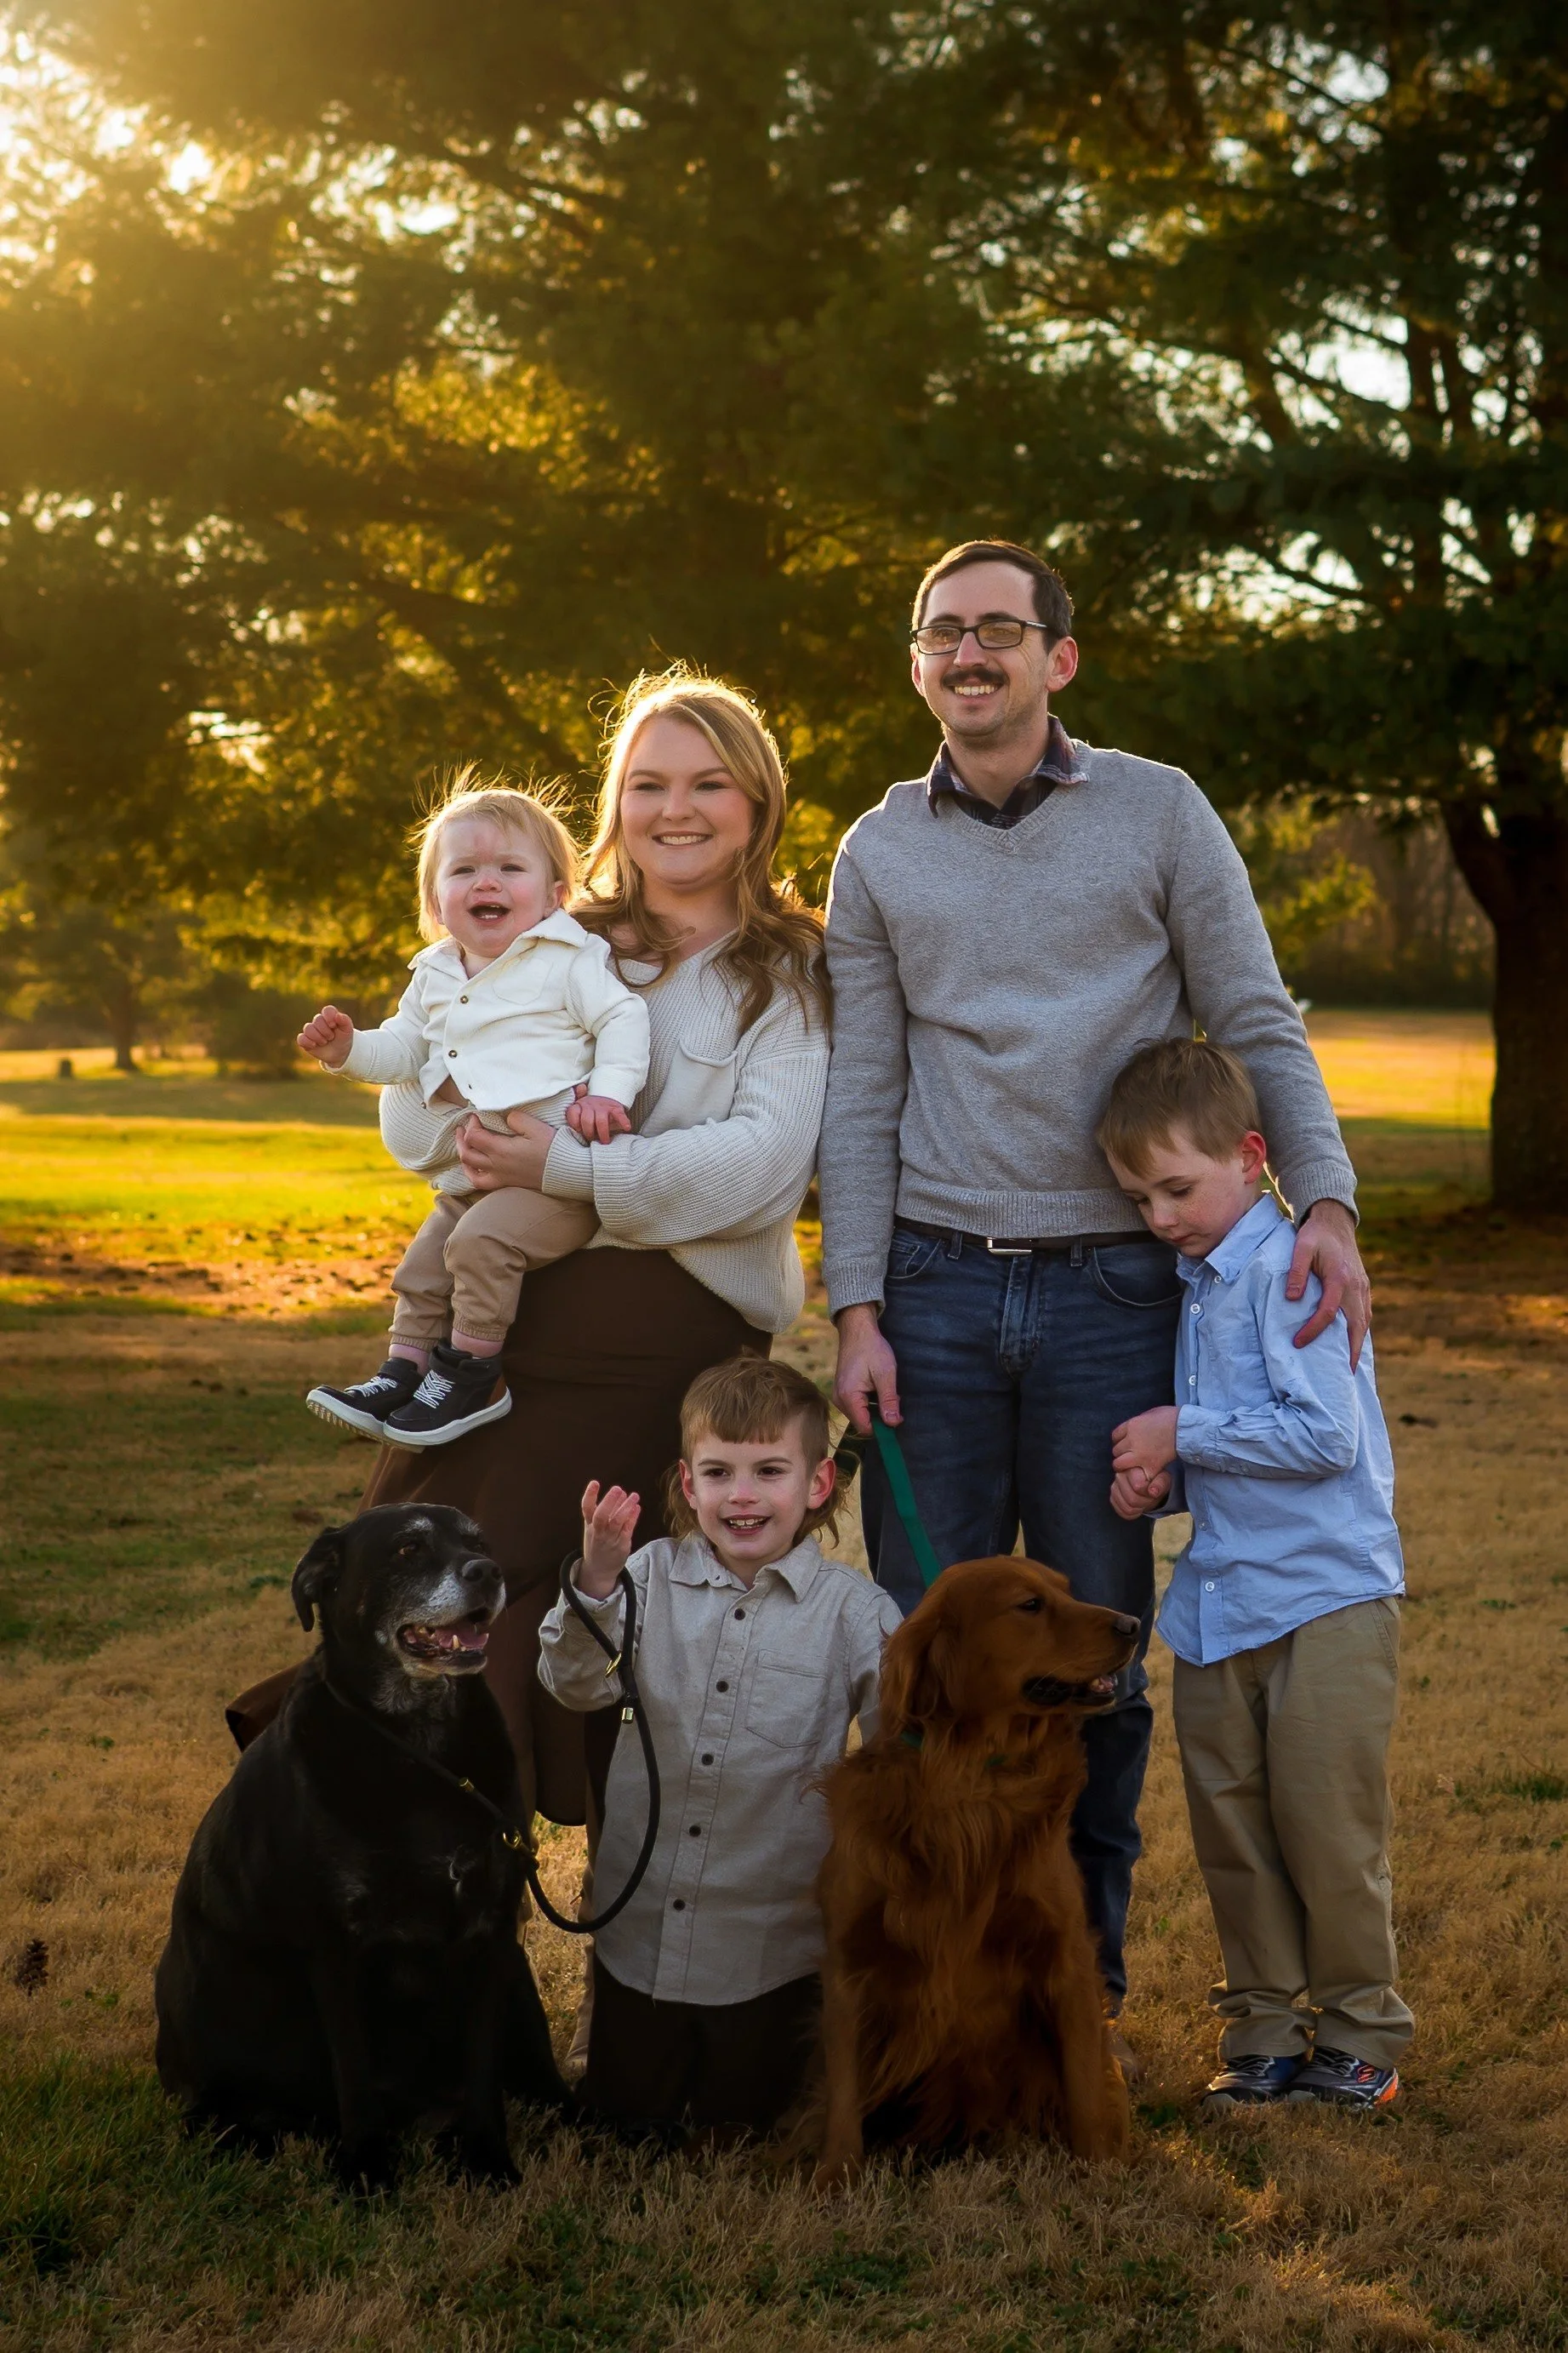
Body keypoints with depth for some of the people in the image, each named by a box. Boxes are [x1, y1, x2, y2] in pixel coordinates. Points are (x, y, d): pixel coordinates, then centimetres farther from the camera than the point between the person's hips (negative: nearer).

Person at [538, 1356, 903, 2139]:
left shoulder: (853, 1611, -7)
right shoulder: (653, 1576, -3)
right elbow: (573, 1685, -12)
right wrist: (595, 1580, -28)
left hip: (770, 1942, -2)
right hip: (640, 1926, 2)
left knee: (736, 2126, 13)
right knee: (620, 2112, 15)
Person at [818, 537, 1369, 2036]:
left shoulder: (1156, 812, 6)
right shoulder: (880, 855, 10)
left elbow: (1256, 1026, 5)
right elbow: (861, 1097, 7)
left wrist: (1324, 1197, -11)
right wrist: (856, 1309, -1)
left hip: (1111, 1289, -1)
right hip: (938, 1290, 1)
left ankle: (1082, 1969, 18)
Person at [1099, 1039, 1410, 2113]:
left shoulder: (1288, 1269, -14)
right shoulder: (1196, 1280, 13)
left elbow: (1326, 1433, -21)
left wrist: (1185, 1434, -14)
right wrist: (1160, 1482, 3)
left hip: (1327, 1593, -8)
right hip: (1219, 1602, 8)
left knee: (1327, 1824, -2)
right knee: (1230, 1825, 10)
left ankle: (1360, 2033, 12)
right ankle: (1266, 2031, 21)